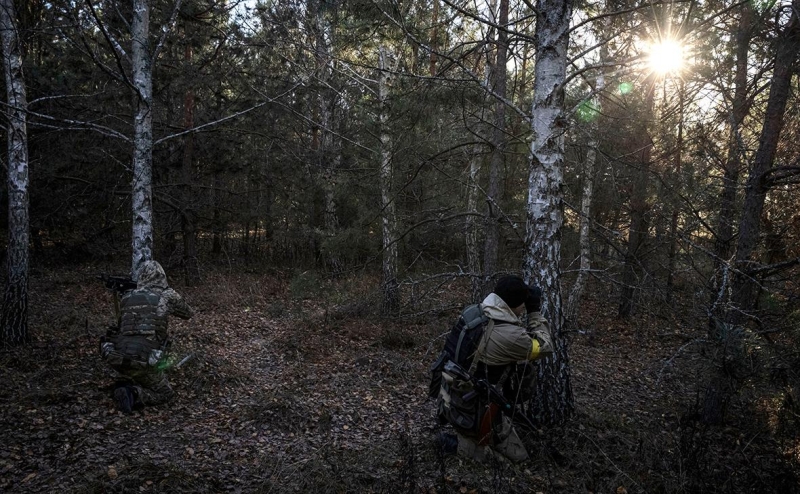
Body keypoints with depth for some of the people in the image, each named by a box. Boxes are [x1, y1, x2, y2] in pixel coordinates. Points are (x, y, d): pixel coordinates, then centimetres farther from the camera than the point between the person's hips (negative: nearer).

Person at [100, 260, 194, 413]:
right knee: (166, 394, 14)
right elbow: (189, 313, 23)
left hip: (115, 356, 5)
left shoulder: (126, 297, 15)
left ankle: (125, 384, 14)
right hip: (141, 360, -5)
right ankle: (133, 394, -10)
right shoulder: (167, 295, 5)